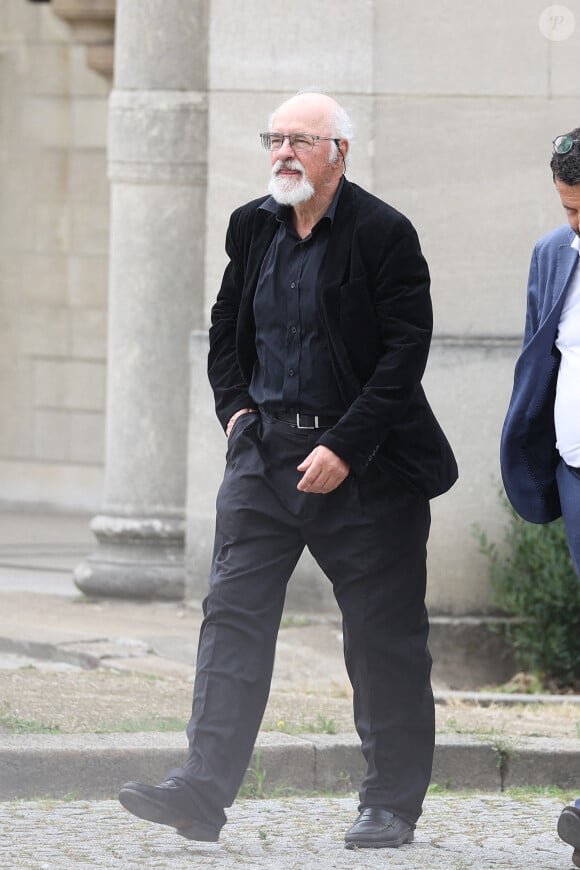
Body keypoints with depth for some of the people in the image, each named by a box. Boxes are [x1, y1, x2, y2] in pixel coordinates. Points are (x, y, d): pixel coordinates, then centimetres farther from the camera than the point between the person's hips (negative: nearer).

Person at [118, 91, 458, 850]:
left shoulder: (384, 234, -11)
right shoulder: (253, 227, 8)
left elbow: (405, 352, -14)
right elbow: (226, 326, 22)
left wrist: (344, 449, -18)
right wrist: (235, 407, 7)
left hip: (363, 464, -5)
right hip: (265, 451, 5)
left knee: (384, 638, 2)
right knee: (233, 614, -6)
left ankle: (393, 806, 13)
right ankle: (203, 792, -11)